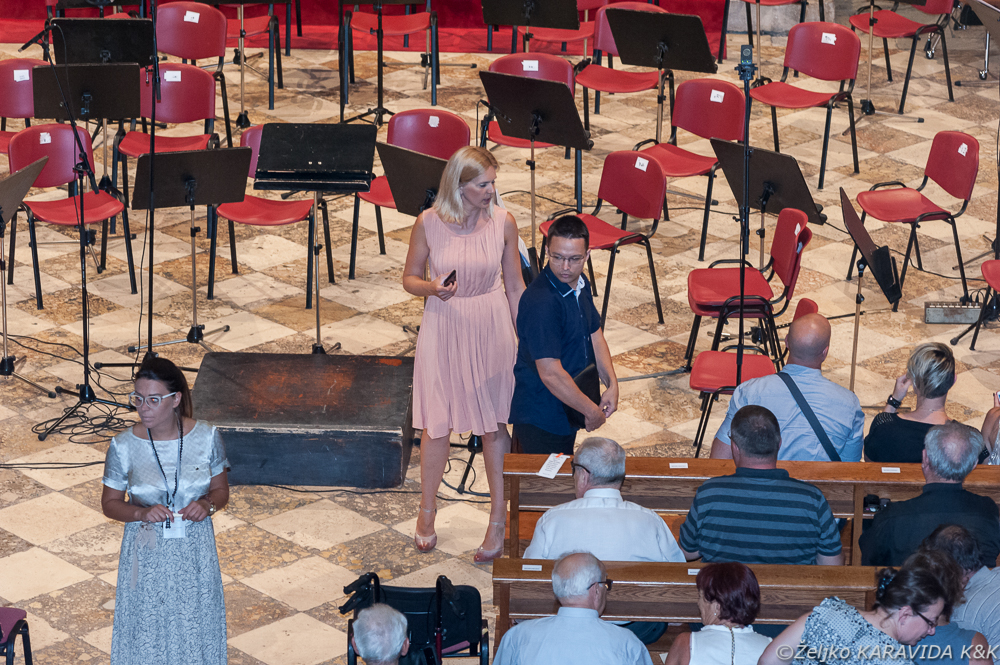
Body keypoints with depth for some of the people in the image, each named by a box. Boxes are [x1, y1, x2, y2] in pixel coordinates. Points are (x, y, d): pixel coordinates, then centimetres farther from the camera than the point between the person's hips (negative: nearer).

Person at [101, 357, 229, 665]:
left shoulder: (206, 437, -10)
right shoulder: (124, 446, -12)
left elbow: (221, 490, 3)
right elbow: (110, 503, -2)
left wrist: (207, 505, -19)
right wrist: (142, 513, -21)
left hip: (195, 550, 1)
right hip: (147, 553, -1)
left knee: (195, 628, 11)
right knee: (147, 632, 9)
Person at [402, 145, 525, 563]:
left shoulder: (502, 222, -9)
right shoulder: (428, 223, -12)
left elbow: (515, 285, 2)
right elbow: (410, 279, 0)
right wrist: (433, 288, -22)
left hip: (491, 329, 1)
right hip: (443, 329, 0)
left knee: (494, 423, 7)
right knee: (436, 424, 8)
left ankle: (499, 519, 20)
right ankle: (427, 510, 30)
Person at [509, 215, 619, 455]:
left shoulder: (579, 284, 1)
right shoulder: (540, 302, -28)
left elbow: (594, 336, 15)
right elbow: (551, 374, -28)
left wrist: (611, 384, 1)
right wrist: (591, 411, -19)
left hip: (569, 408, 9)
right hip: (541, 420, -9)